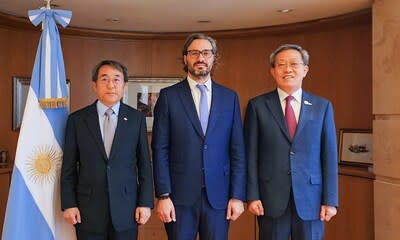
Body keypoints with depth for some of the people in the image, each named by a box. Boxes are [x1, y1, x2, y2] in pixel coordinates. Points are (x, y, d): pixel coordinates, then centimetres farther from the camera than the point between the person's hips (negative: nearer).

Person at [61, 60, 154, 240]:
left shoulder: (136, 118, 0)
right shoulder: (77, 119, 0)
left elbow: (144, 164, 1)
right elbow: (68, 167, 3)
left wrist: (145, 203, -3)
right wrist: (69, 204, -1)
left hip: (126, 208, 0)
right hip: (88, 209, 0)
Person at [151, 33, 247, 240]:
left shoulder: (229, 97, 6)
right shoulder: (168, 96, 0)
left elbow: (237, 150, 4)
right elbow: (160, 150, -3)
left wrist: (237, 195, 0)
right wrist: (163, 195, -8)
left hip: (218, 194, 2)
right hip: (180, 195, -1)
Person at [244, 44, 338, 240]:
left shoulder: (322, 106, 5)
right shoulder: (257, 106, 1)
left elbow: (329, 155, 3)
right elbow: (250, 154, -1)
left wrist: (330, 200, 0)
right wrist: (252, 195, -5)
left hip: (310, 198, 1)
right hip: (271, 198, -1)